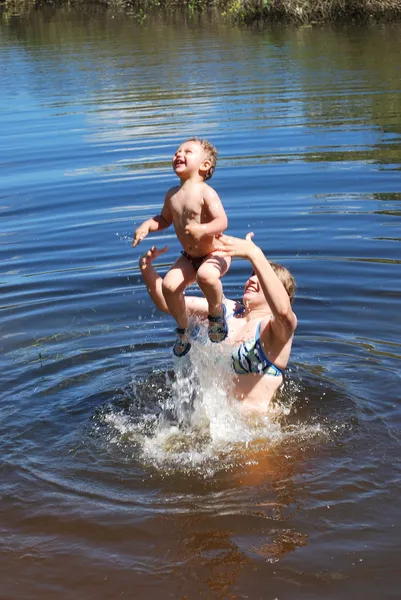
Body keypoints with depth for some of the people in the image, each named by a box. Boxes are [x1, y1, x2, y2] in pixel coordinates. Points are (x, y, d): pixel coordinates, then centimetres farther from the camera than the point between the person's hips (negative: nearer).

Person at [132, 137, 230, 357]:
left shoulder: (205, 193, -19)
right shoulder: (172, 195, 2)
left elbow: (222, 221, -29)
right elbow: (164, 219, 20)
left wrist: (203, 229, -48)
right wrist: (146, 226, 1)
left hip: (215, 252, -6)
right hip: (189, 257, 6)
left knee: (205, 275, -38)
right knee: (169, 285, -16)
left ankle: (216, 314, -7)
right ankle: (184, 328, 10)